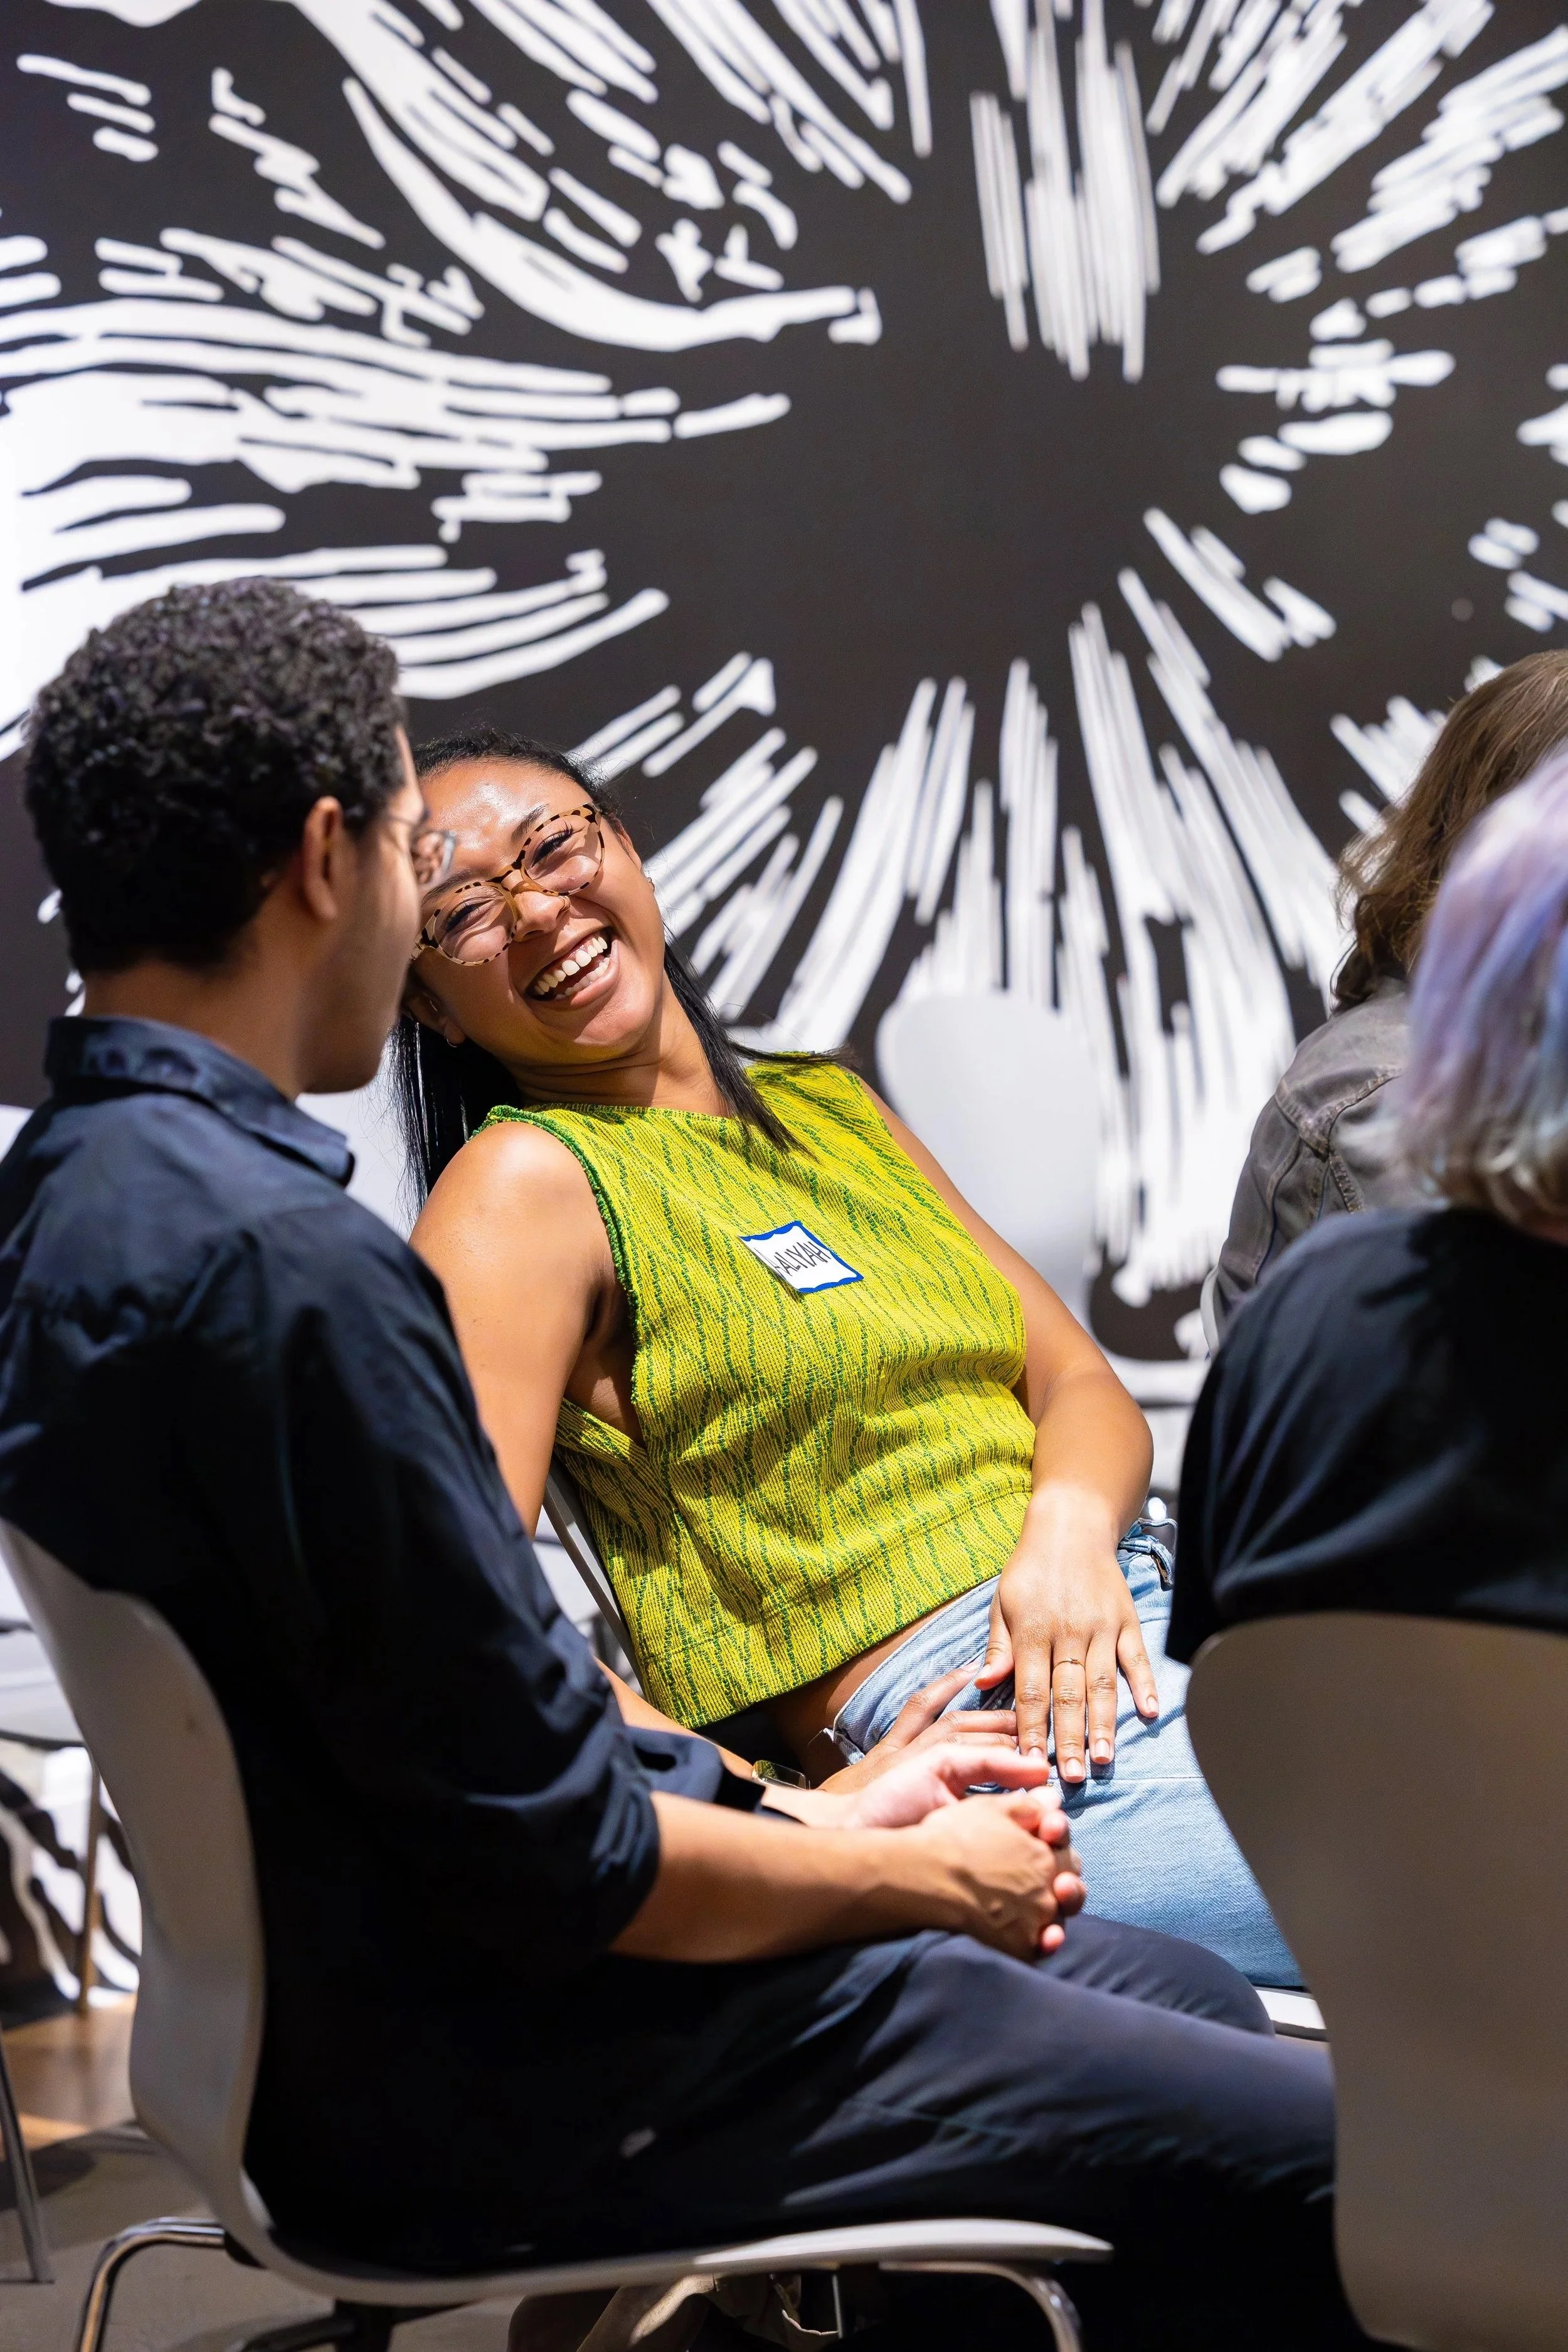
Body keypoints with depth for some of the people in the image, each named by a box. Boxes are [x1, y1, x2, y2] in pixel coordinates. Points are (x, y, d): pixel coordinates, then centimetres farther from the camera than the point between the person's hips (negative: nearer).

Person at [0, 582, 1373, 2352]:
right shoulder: (277, 1259, -26)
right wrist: (910, 1880, -7)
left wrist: (801, 1815, 13)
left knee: (1187, 1996, 24)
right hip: (510, 2104, -10)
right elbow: (548, 1854, -23)